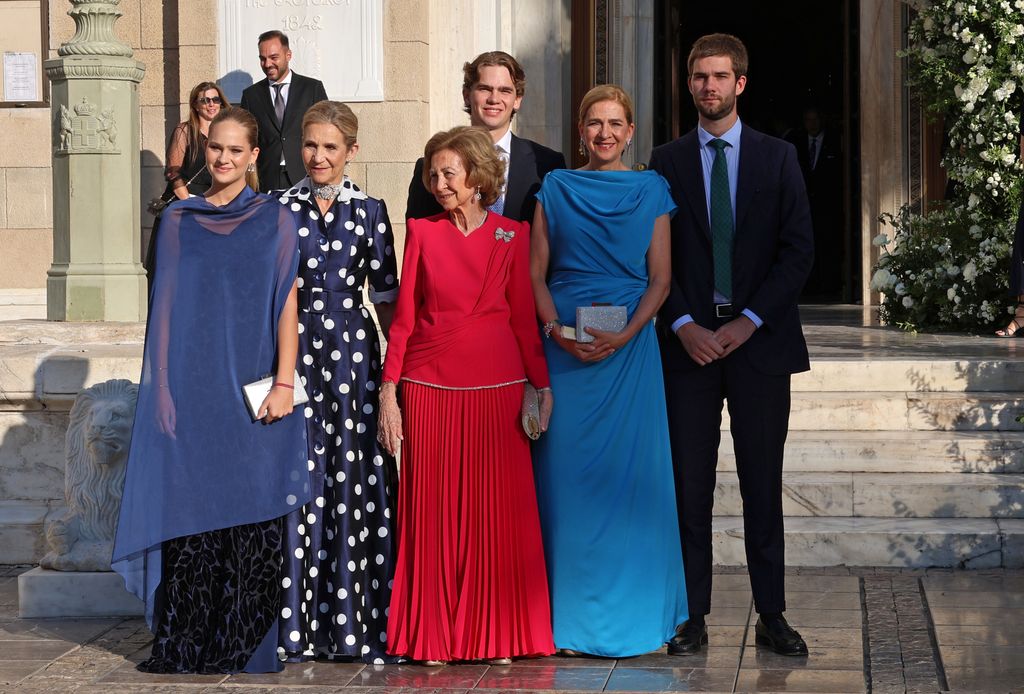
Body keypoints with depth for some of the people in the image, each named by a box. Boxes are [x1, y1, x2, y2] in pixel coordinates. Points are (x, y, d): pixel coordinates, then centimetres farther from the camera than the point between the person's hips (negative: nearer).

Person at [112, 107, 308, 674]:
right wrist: (163, 388, 1)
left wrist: (284, 382, -10)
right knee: (189, 513, 0)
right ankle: (184, 646, 7)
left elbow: (287, 304, -1)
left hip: (251, 389, -1)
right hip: (192, 390, 2)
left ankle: (244, 647, 7)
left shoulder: (274, 220, 4)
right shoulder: (178, 220, 9)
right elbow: (166, 306, 9)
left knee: (250, 514, -1)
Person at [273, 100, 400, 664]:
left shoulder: (369, 211, 6)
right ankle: (299, 625, 6)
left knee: (354, 480, 0)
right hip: (293, 352, 0)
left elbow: (387, 295, 8)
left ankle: (354, 622, 8)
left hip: (353, 352, 0)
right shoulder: (280, 209, 5)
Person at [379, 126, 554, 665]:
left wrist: (542, 385, -1)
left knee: (496, 511, 1)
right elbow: (404, 315, 5)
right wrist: (388, 391, 0)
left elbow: (524, 317, 6)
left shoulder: (513, 237, 4)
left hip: (497, 386, 0)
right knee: (434, 512, 2)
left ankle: (495, 635, 11)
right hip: (430, 386, 1)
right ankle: (435, 636, 10)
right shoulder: (422, 232, 6)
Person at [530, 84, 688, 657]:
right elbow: (536, 273, 6)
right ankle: (569, 612, 8)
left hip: (629, 347, -1)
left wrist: (625, 335, -12)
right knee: (567, 472, 0)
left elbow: (660, 278, 2)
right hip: (564, 347, 1)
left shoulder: (651, 191, 7)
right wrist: (556, 330, -10)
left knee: (630, 471, -2)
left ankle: (633, 610, 7)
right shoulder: (556, 189, 9)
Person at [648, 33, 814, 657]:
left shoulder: (778, 158, 7)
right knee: (690, 484, 0)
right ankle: (693, 617, 6)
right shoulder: (667, 163, 8)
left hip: (758, 341, 0)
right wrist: (683, 325, -9)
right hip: (689, 342, 0)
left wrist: (749, 321, -9)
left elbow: (799, 250, 1)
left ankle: (772, 614, 9)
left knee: (763, 485, 3)